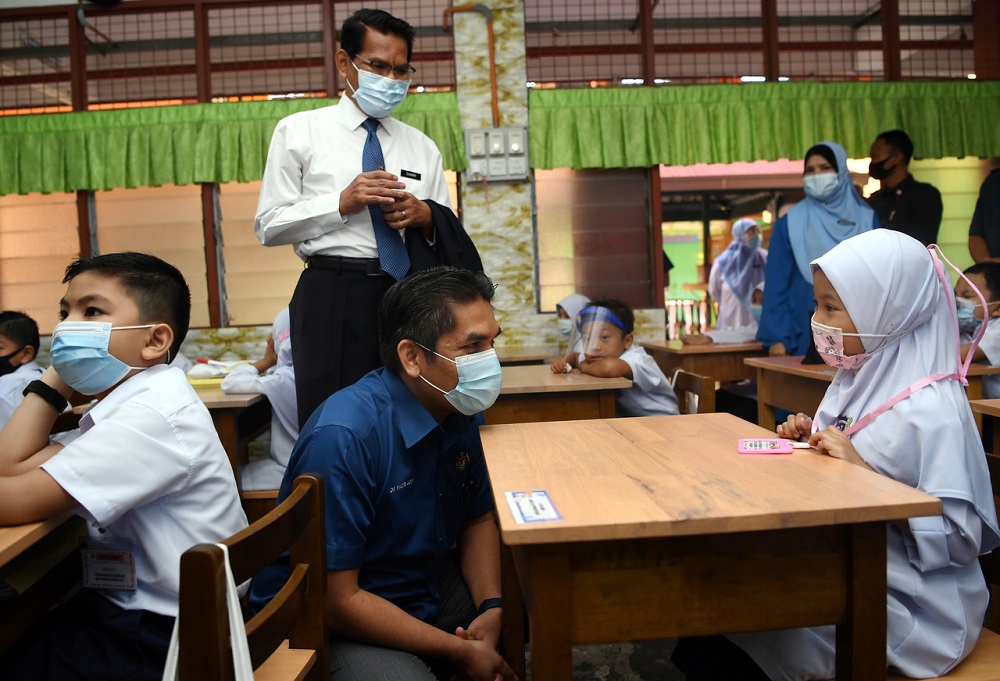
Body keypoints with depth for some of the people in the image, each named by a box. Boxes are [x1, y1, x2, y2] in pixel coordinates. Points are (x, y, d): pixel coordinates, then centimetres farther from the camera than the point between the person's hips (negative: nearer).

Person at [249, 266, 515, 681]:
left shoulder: (463, 411, -6)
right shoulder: (343, 436, -29)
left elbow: (478, 519, 7)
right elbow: (337, 600, -25)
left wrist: (491, 609, -10)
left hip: (427, 591, 7)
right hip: (333, 626, -6)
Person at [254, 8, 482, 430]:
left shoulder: (421, 147, 14)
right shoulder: (299, 132, 6)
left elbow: (449, 234, 15)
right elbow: (269, 227, 1)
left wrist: (425, 217, -7)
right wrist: (343, 203, -11)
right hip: (333, 302, -2)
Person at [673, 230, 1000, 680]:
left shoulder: (931, 409, -19)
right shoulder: (858, 382, 6)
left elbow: (960, 537, -22)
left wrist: (862, 470, -29)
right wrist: (811, 442, -2)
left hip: (913, 605, -7)